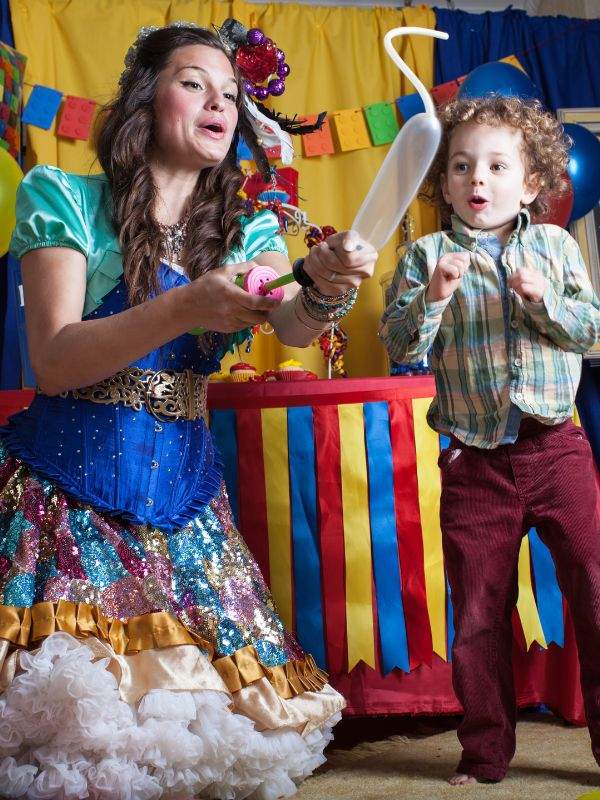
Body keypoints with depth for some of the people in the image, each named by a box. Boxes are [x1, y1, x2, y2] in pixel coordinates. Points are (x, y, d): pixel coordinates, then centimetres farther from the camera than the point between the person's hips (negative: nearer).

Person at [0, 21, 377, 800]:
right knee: (69, 697, -8)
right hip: (66, 483, -4)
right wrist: (183, 308, -26)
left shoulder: (245, 230, 10)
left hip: (183, 490, 4)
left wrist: (323, 290, -33)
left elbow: (292, 328, -9)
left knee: (194, 691, 0)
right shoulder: (68, 201, -3)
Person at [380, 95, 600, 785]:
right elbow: (399, 346, -4)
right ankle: (485, 752, 21)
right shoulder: (429, 256, 3)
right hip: (474, 462, 0)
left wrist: (543, 299, -15)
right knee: (479, 610, 7)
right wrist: (431, 299, -20)